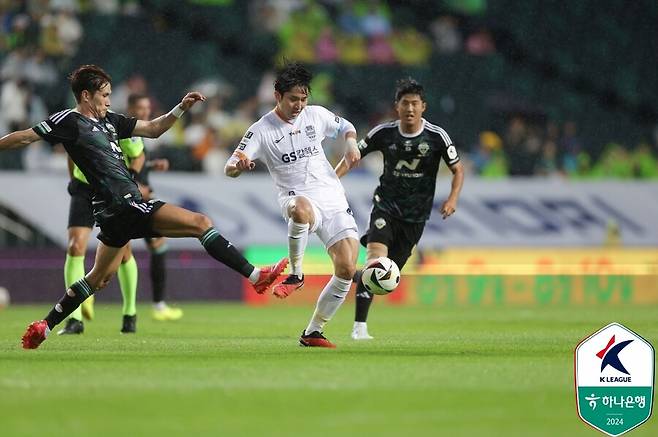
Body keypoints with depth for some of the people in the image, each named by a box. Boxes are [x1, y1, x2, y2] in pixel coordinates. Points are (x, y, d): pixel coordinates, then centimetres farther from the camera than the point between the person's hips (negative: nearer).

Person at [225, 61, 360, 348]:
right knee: (302, 209, -44)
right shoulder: (261, 130, -3)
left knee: (347, 269, -8)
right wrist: (238, 166, -33)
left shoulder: (316, 115, 9)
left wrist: (351, 144, 6)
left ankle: (313, 332, 8)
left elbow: (345, 128, 28)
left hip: (334, 200, 4)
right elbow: (230, 168, -9)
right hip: (297, 198, -4)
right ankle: (296, 274, -22)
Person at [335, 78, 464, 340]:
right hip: (386, 207, -1)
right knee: (376, 259, -23)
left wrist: (452, 198, -15)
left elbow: (458, 170, 2)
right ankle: (359, 326, -22)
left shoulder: (436, 137, -8)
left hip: (416, 216, 1)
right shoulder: (384, 133, -5)